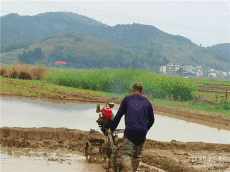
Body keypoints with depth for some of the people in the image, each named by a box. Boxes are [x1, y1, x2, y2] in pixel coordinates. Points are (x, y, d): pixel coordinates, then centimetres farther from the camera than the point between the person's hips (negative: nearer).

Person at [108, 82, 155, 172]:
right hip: (142, 133, 4)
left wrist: (111, 129, 18)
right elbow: (151, 120, 24)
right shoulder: (147, 102, 20)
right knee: (137, 156, 14)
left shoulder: (127, 99, 11)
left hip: (130, 131, -4)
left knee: (126, 154, -7)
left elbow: (118, 116, 8)